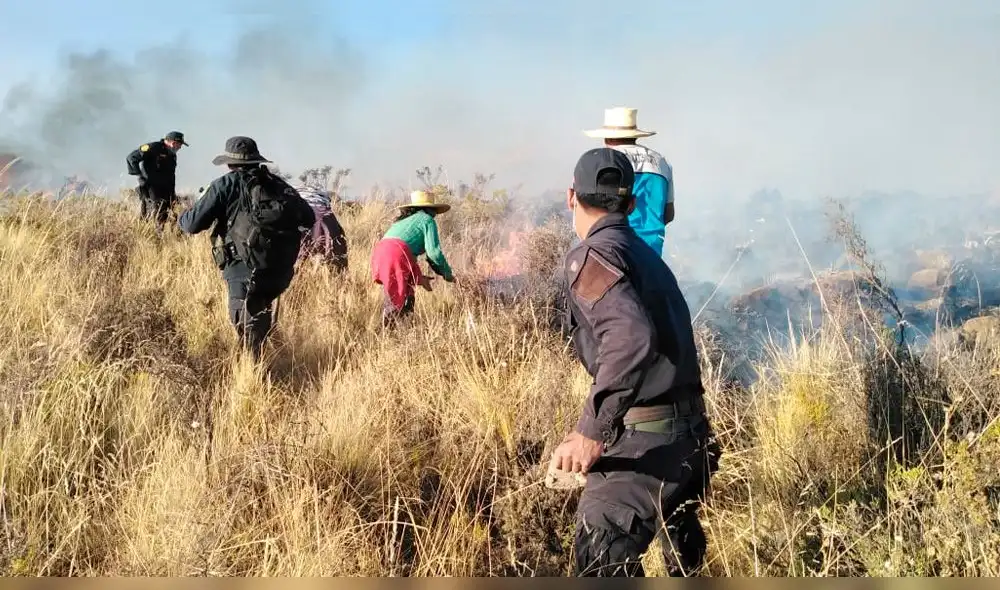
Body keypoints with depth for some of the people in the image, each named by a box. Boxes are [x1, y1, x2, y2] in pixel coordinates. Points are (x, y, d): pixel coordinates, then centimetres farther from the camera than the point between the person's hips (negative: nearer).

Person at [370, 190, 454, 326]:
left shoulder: (402, 220, 33)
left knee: (391, 298, 15)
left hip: (378, 252, 8)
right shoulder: (427, 220, 10)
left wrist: (419, 278, 31)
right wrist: (447, 274, 12)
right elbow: (433, 251, -1)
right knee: (404, 301, -4)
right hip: (397, 255, -8)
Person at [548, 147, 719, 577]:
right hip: (688, 430, 9)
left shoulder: (591, 255, -12)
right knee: (683, 554, 31)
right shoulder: (646, 254, 14)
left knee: (603, 566, -9)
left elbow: (631, 338, -29)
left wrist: (592, 431, -30)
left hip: (643, 439, -9)